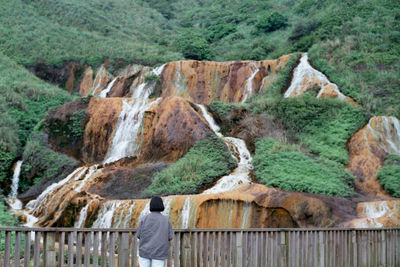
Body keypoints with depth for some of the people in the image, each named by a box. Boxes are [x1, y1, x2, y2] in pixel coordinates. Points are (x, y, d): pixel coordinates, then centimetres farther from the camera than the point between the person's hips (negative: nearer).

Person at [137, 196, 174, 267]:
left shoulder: (144, 219, -4)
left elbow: (139, 235, 1)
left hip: (145, 251, 1)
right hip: (159, 253, -1)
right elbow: (170, 237, -2)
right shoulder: (166, 220, -4)